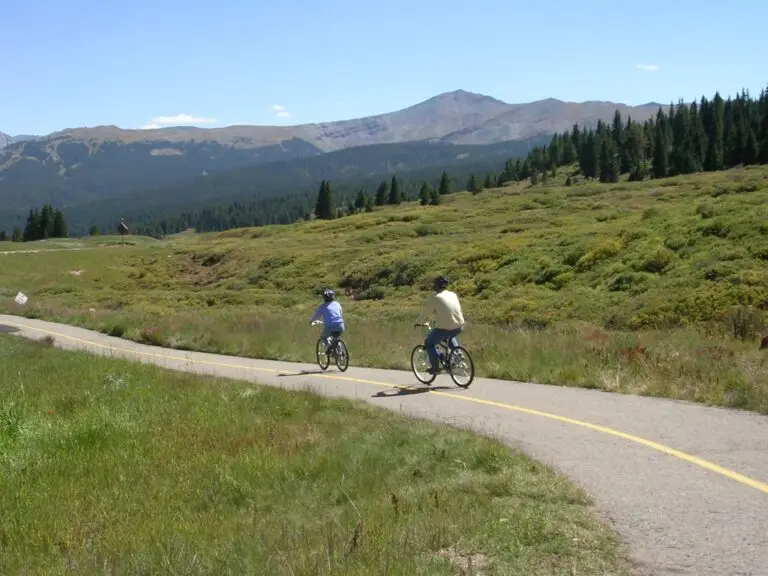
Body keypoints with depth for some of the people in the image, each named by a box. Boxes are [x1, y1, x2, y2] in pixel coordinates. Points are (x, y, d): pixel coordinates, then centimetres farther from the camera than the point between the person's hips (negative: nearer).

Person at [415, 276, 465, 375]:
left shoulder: (435, 297, -4)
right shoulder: (453, 295, 13)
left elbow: (425, 312, 3)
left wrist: (418, 322, 22)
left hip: (444, 328, -6)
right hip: (459, 327, 6)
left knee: (429, 343, 17)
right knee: (451, 337, 39)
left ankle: (435, 367, 9)